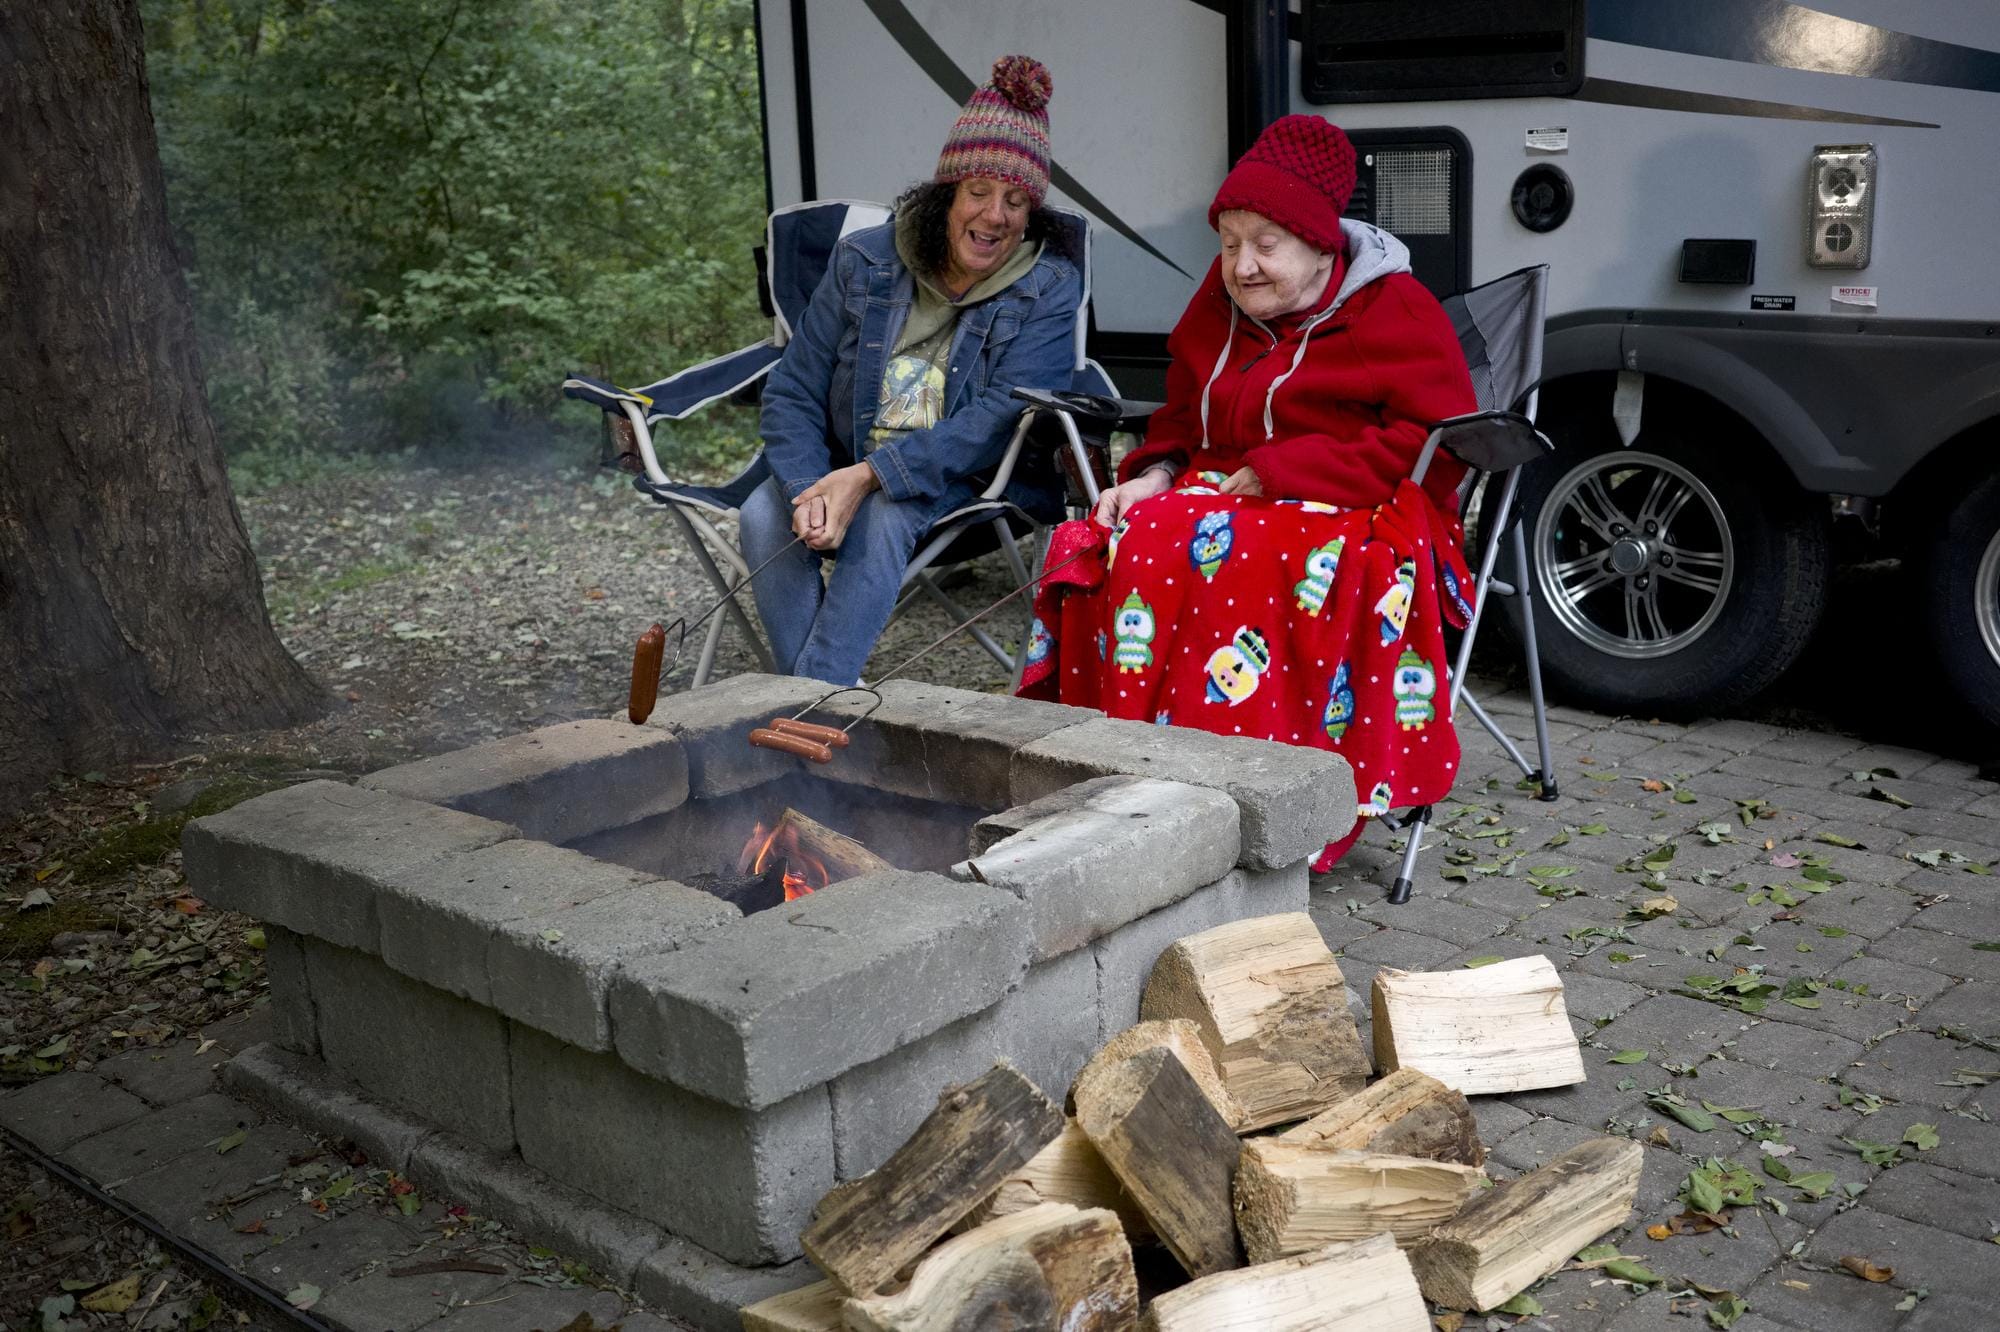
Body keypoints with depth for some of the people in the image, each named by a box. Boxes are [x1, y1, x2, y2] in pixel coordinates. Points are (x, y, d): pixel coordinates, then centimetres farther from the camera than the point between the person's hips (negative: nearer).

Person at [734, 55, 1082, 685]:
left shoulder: (1049, 289, -5)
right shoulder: (863, 261, 2)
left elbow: (1003, 416, -18)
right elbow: (793, 393, 1)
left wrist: (872, 474, -28)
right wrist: (811, 490, -20)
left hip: (971, 484, -3)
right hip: (845, 469, 3)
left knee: (884, 515, -34)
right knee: (764, 514, -26)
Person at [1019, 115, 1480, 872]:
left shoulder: (1395, 312, -2)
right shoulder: (1220, 306, 16)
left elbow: (1433, 445, -12)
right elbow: (1182, 417, 27)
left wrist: (1282, 471, -17)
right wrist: (1155, 473, 2)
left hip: (1357, 514, -6)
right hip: (1224, 495, 6)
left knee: (1238, 562, -38)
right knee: (1118, 548, -25)